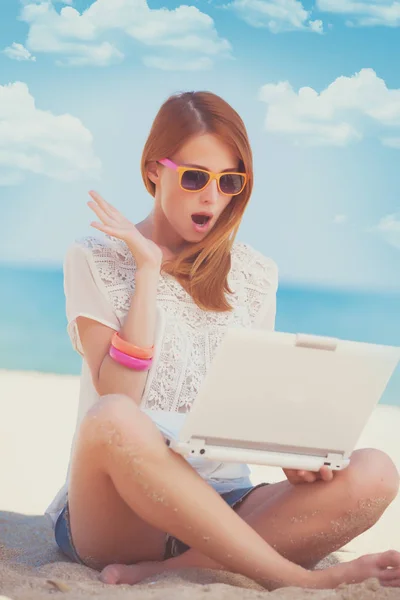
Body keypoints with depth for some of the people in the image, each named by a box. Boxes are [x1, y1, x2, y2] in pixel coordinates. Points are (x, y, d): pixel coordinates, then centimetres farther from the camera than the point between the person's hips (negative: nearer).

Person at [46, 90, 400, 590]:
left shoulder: (255, 275, 13)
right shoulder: (95, 260, 2)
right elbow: (117, 398, -11)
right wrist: (148, 270, -11)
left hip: (220, 506, 4)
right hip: (115, 514, -3)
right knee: (112, 420, -39)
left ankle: (166, 569, -29)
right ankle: (302, 578, -32)